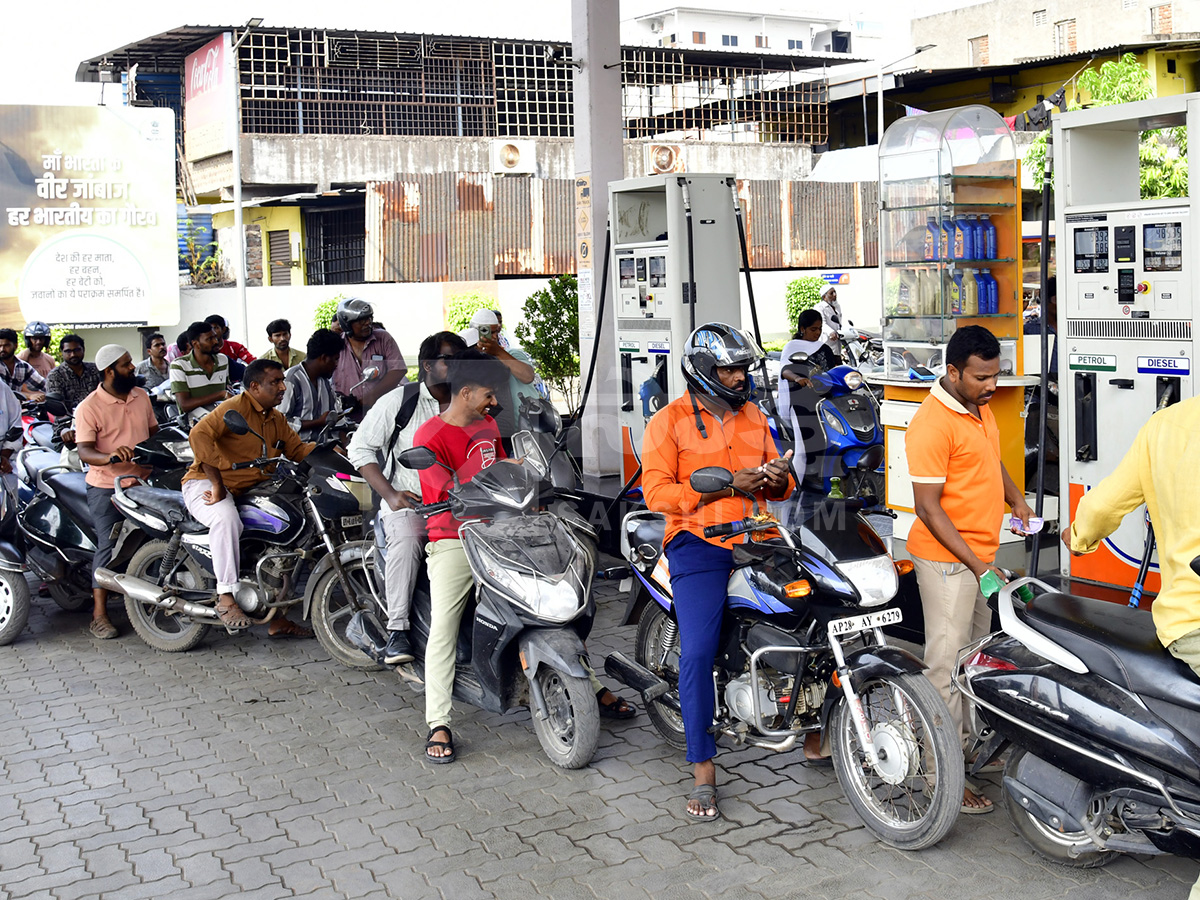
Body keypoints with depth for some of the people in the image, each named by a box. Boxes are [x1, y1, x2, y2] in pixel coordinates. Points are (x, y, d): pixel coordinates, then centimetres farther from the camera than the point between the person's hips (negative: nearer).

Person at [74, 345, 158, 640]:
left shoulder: (141, 396, 9)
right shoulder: (89, 407, -10)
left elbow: (153, 431, 23)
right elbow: (84, 451, -18)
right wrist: (110, 456, -38)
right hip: (106, 487, -6)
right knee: (108, 547, -10)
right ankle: (99, 615, -4)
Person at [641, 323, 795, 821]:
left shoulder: (754, 417, 17)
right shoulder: (668, 421, 1)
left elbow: (778, 487, 22)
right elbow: (656, 493, -10)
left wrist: (776, 479, -4)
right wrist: (727, 485, -17)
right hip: (698, 542, -5)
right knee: (697, 654, -15)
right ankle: (703, 770, -5)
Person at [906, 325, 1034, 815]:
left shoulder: (980, 407, 9)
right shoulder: (932, 422, -21)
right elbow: (928, 506, -22)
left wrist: (1017, 500, 12)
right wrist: (975, 564, -23)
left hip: (981, 553, 9)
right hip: (947, 559, -9)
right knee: (948, 663, -6)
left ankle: (965, 734, 37)